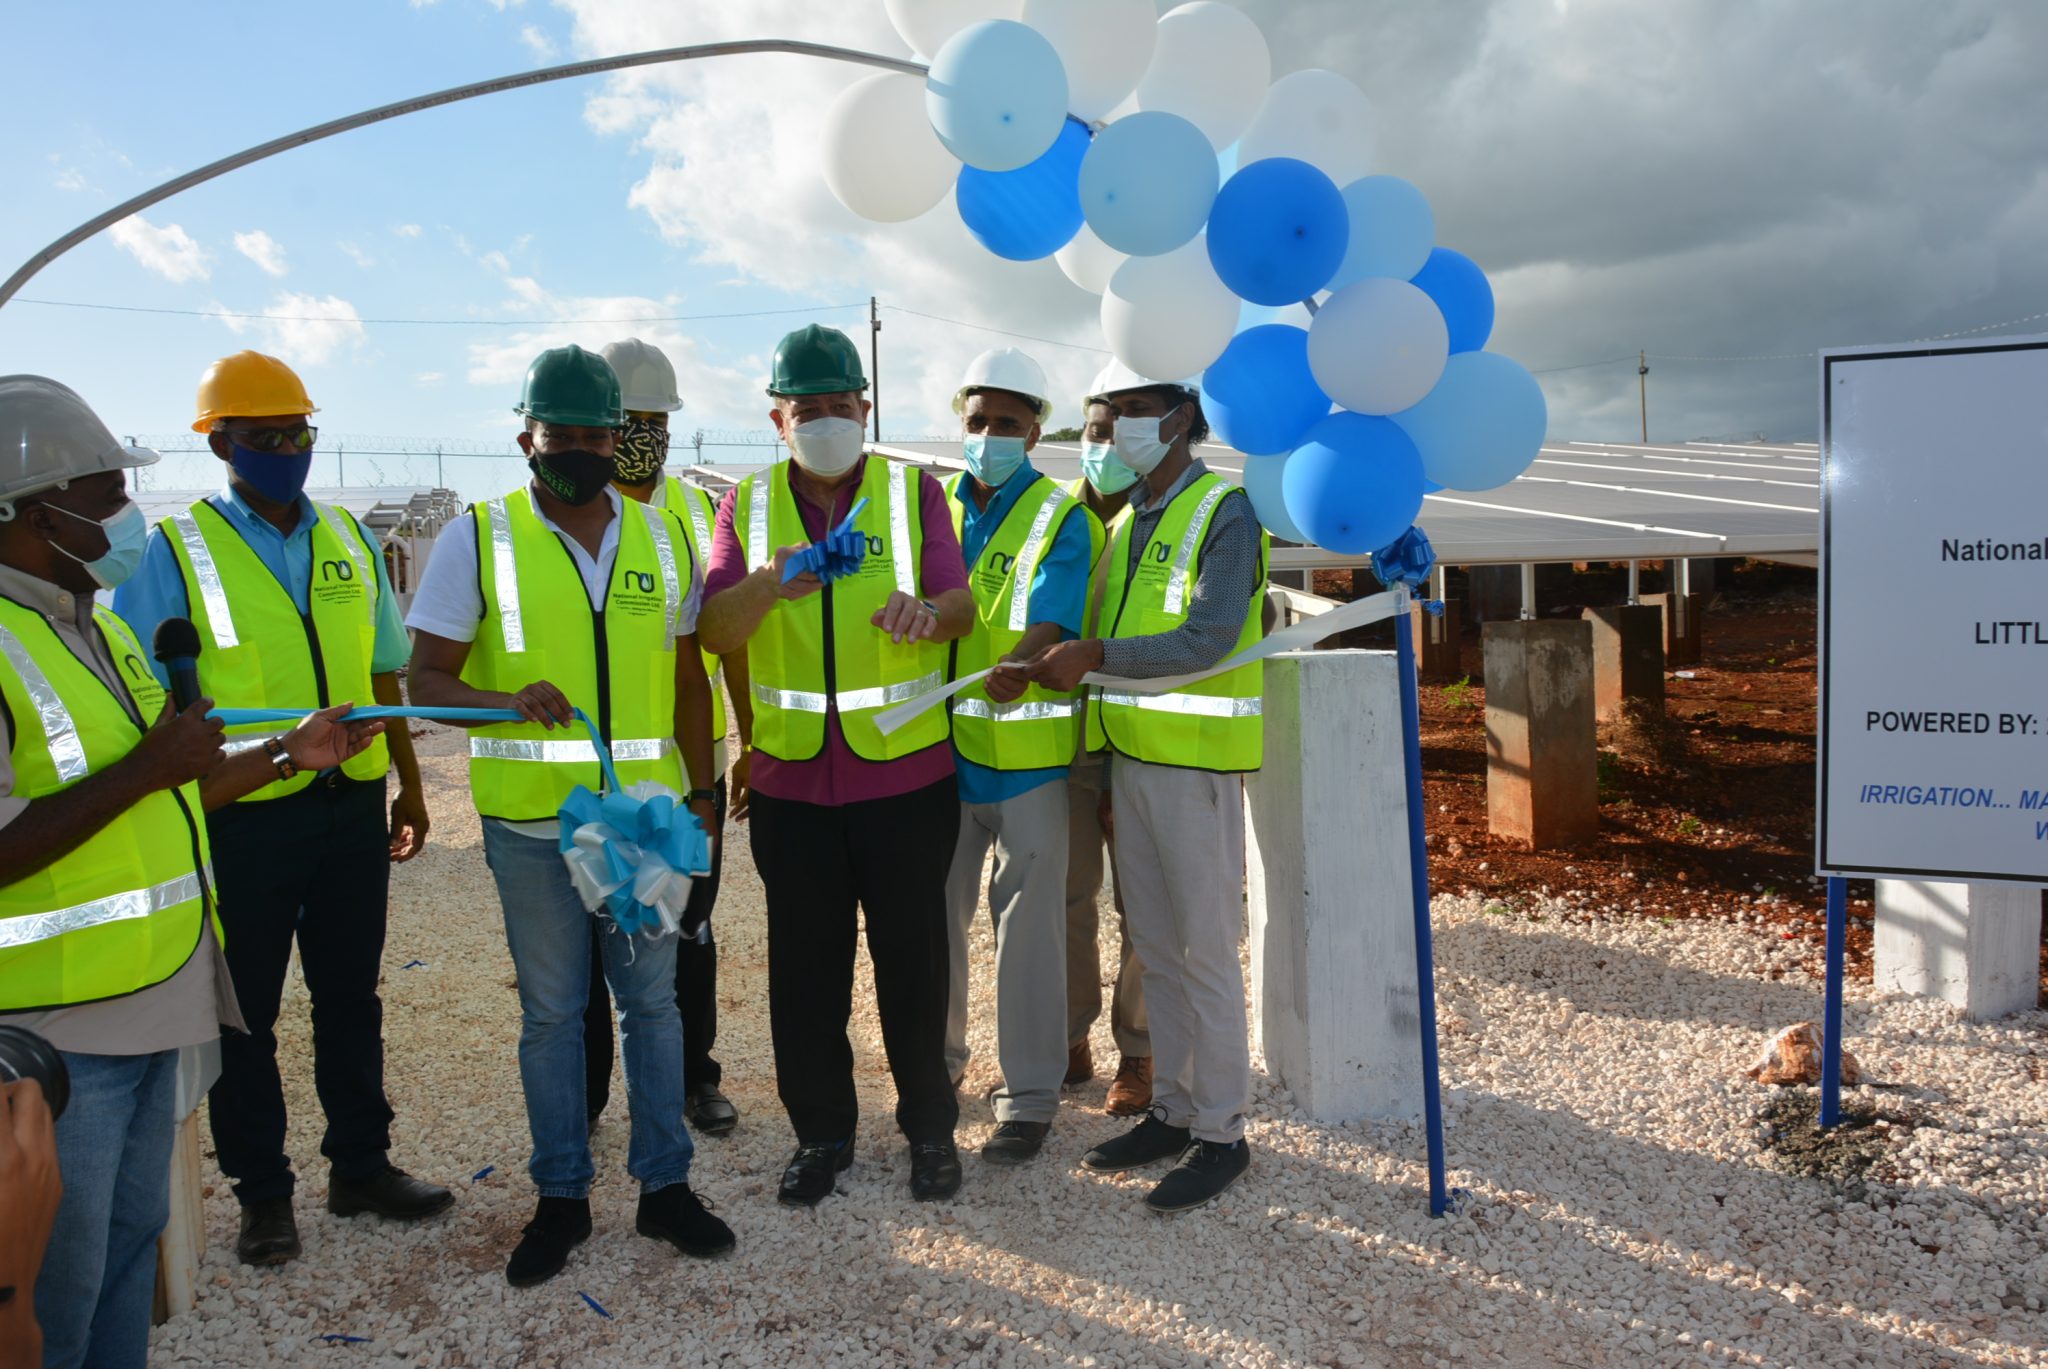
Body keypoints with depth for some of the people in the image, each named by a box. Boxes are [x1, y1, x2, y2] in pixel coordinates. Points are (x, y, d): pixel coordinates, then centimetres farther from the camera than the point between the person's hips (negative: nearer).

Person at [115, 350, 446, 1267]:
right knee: (243, 1017, 10)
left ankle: (362, 1167, 31)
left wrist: (409, 788, 14)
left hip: (352, 809, 4)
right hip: (241, 821, -4)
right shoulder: (172, 551, -5)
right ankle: (262, 1194, 26)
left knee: (350, 998, 16)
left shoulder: (349, 540, 7)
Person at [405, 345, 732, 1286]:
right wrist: (509, 700, -26)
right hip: (532, 821, -2)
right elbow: (427, 680, -6)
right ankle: (560, 1197, 25)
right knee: (550, 1011, 9)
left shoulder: (663, 536, 5)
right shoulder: (477, 539, -3)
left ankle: (664, 1184, 25)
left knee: (652, 998, 10)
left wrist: (699, 793, 8)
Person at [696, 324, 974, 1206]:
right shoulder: (747, 505, 5)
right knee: (805, 966, 10)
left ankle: (930, 1127, 24)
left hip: (906, 772, -1)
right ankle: (821, 1133, 27)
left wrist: (927, 611, -33)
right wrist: (768, 585, -27)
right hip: (792, 777, 2)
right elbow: (715, 630, -6)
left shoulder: (913, 491, 1)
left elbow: (960, 606, -8)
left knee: (913, 958, 7)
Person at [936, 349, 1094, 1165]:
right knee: (935, 913, 13)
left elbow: (1052, 617, -19)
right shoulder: (934, 504, 11)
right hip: (939, 741, 4)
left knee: (1028, 925, 2)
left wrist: (1017, 666, -40)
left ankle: (1029, 1096, 15)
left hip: (1028, 749, -4)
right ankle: (936, 1066, 33)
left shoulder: (1059, 515, -3)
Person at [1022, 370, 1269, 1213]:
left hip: (1196, 762, -7)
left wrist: (1094, 658, -21)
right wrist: (1102, 763, 14)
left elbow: (1206, 640, -19)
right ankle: (1173, 1110, 25)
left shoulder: (1225, 511, -8)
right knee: (1154, 946, 13)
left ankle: (1221, 1132, 10)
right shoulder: (1127, 521, 15)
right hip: (1131, 756, 8)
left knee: (1204, 948, -1)